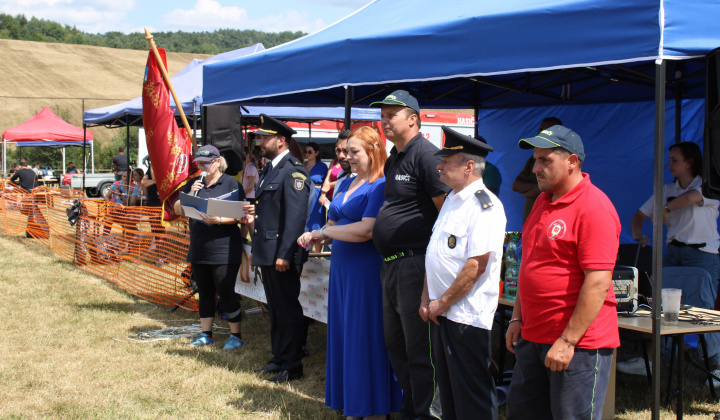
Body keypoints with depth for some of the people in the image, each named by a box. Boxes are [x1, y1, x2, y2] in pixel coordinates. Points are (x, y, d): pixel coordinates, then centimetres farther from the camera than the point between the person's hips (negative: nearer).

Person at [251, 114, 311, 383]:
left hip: (282, 254, -10)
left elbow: (296, 216, -20)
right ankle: (279, 358, 27)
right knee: (275, 309, 17)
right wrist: (256, 250, 19)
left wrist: (284, 254, -23)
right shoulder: (269, 170, 17)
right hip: (266, 253, 10)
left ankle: (292, 366, 7)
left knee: (288, 310, -1)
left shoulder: (293, 171, -14)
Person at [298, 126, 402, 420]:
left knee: (366, 339, -2)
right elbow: (333, 222, 18)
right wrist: (315, 236, -5)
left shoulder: (381, 186, -13)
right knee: (344, 337, 11)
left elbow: (366, 230, -22)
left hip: (367, 272, -8)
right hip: (341, 268, 8)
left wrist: (323, 233, -13)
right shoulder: (345, 184, 15)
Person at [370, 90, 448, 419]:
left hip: (415, 265, -10)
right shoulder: (392, 160, 17)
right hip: (391, 265, 10)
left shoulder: (426, 155, -13)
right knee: (395, 345, 18)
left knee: (419, 350, -3)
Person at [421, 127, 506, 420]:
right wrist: (427, 299, 9)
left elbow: (476, 266, -22)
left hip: (467, 316, -9)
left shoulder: (484, 204, -16)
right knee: (447, 390, 17)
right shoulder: (452, 199, 13)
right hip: (440, 312, 9)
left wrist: (442, 303, -14)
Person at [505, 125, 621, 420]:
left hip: (578, 341, -9)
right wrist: (518, 318, 15)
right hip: (532, 338, 9)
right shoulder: (543, 202, 13)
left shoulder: (594, 207, -16)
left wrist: (568, 341, -21)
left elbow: (598, 284, -21)